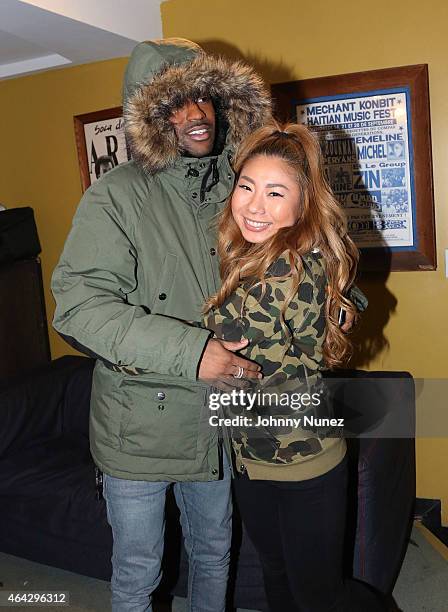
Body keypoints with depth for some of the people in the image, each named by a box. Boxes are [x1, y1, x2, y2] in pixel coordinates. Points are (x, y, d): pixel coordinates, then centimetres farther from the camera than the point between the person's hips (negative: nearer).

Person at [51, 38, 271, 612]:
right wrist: (188, 350, -32)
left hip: (218, 419, 5)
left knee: (214, 553, 26)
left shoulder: (237, 188, 2)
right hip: (141, 426, -4)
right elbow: (78, 304, -25)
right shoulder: (118, 194, -15)